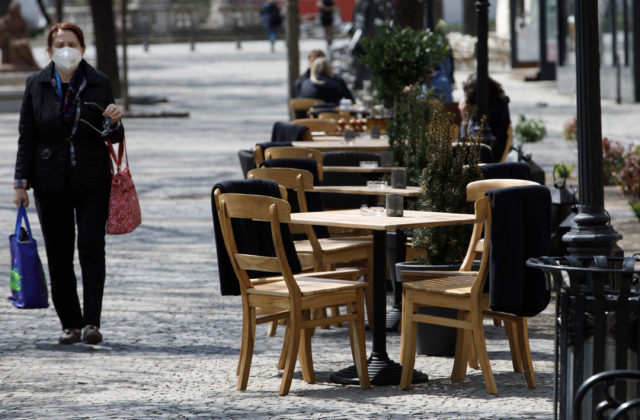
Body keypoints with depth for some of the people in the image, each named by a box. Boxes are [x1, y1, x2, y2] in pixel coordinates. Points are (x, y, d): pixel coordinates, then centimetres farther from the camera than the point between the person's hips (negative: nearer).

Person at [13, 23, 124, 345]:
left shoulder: (99, 84, 2)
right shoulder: (37, 85, 3)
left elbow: (114, 138, 7)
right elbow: (27, 136, 6)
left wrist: (113, 122, -16)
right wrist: (21, 181, 0)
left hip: (92, 181, -1)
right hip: (51, 182, 1)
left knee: (92, 247, -12)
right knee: (58, 255, 3)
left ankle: (91, 322, -12)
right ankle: (70, 323, 13)